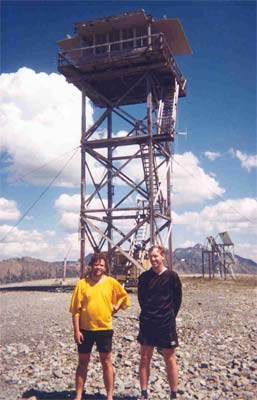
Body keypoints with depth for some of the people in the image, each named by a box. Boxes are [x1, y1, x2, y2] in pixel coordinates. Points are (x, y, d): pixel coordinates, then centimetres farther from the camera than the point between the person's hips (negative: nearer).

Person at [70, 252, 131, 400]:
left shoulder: (111, 282, -3)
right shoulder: (82, 283, -6)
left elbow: (124, 296, 14)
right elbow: (76, 309, -5)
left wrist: (116, 307, 1)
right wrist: (76, 330, -8)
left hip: (105, 328, 0)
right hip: (85, 329, 0)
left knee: (106, 362, 9)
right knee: (83, 362, 11)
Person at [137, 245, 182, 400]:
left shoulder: (172, 276, -8)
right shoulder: (144, 277, 0)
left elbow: (178, 299, 0)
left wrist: (169, 316, 4)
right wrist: (148, 314, 11)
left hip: (166, 324, -3)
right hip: (147, 323, 3)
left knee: (170, 360, 6)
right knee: (144, 359, 8)